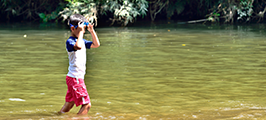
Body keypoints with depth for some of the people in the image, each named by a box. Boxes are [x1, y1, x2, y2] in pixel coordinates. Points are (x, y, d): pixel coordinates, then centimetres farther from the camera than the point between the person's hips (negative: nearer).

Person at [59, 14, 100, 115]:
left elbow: (96, 44, 15)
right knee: (87, 104, -11)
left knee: (70, 103, 17)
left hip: (78, 78, 9)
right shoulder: (69, 42, -14)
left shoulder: (82, 41, 13)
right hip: (74, 77, -9)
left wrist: (91, 31, 6)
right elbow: (78, 46, -35)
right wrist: (80, 33, -26)